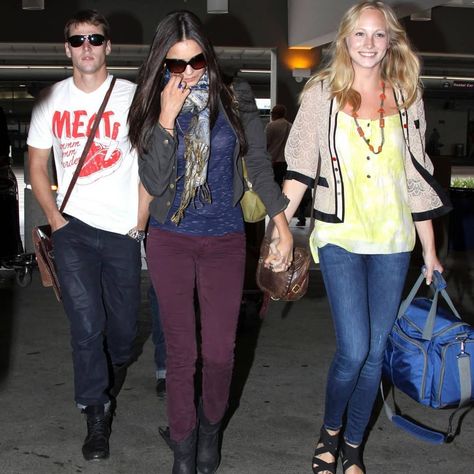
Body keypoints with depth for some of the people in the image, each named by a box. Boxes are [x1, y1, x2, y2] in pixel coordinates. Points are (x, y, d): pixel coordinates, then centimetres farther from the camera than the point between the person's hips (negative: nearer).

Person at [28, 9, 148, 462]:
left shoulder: (132, 96, 0)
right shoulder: (51, 100, 7)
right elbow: (36, 164, 12)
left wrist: (141, 219, -5)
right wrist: (53, 215, 1)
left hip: (123, 229, 0)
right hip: (73, 226, 1)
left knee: (123, 323, 10)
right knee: (85, 325, -3)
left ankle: (111, 379, 42)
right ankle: (97, 416, 9)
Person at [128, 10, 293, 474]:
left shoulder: (235, 101, -1)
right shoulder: (153, 108, 0)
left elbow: (259, 166, 5)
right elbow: (153, 181, -9)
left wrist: (282, 226, 3)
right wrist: (168, 118, -17)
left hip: (225, 240, 0)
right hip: (170, 241, 0)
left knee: (219, 351, 2)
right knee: (180, 352, 4)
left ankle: (210, 427, 31)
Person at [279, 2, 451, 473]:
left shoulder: (406, 96, 6)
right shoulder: (322, 92, 0)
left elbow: (417, 174, 10)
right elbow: (300, 167, 0)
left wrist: (430, 250, 11)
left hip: (393, 240, 3)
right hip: (340, 238, -3)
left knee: (375, 351, 7)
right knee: (353, 350, -10)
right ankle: (329, 432, 19)